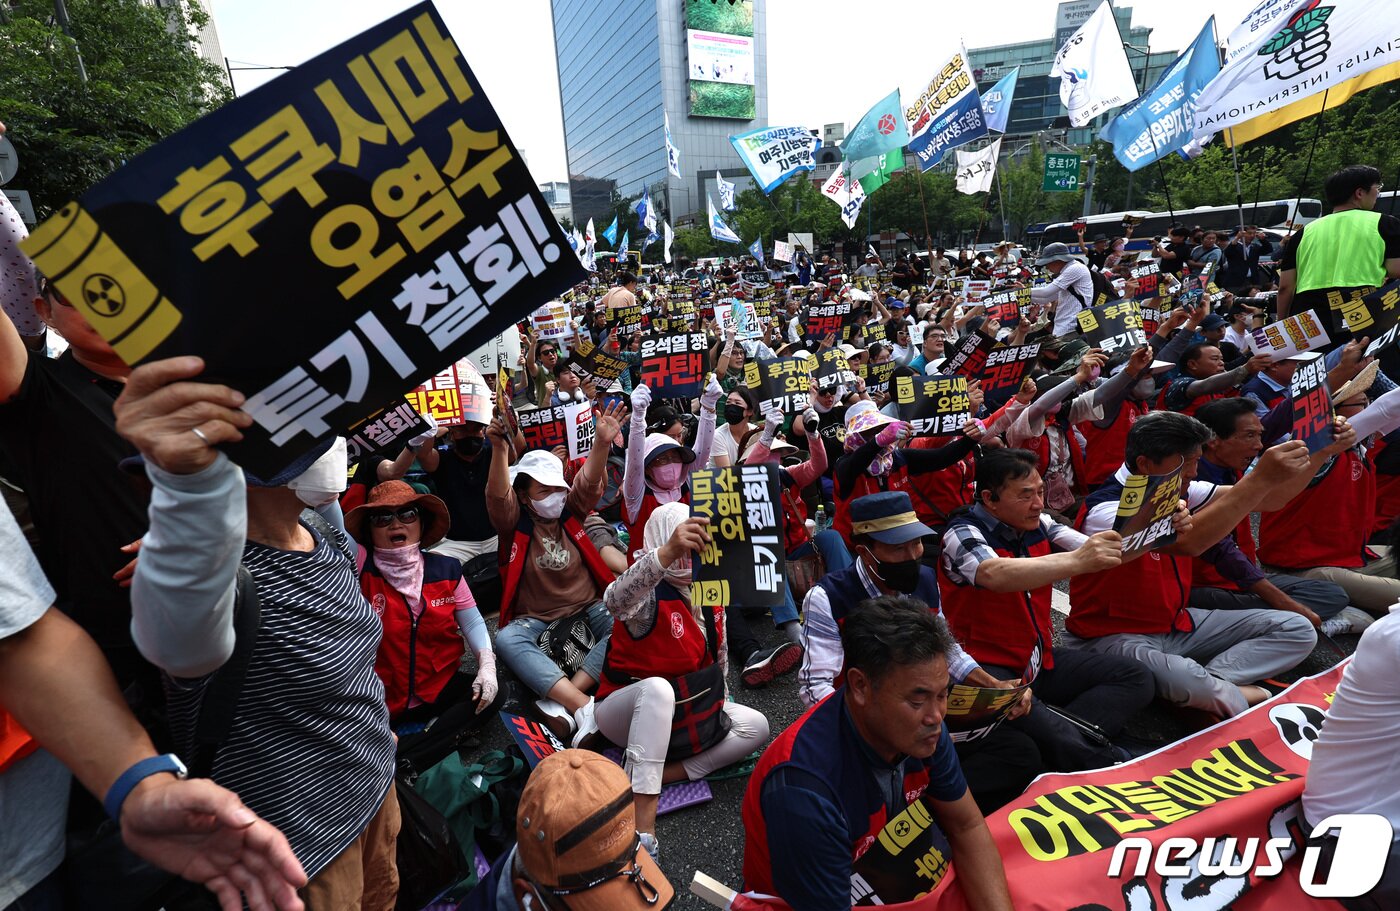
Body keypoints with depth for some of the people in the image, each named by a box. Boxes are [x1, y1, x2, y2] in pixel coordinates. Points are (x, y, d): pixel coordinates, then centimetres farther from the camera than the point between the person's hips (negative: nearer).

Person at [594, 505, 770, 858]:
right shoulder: (650, 595, -25)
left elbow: (719, 653, 11)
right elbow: (615, 601, -52)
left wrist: (718, 705, 8)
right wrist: (667, 553, -66)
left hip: (683, 711, 7)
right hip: (626, 709, -7)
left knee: (756, 726, -7)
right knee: (658, 688, -39)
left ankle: (660, 775, -16)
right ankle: (643, 825, -37)